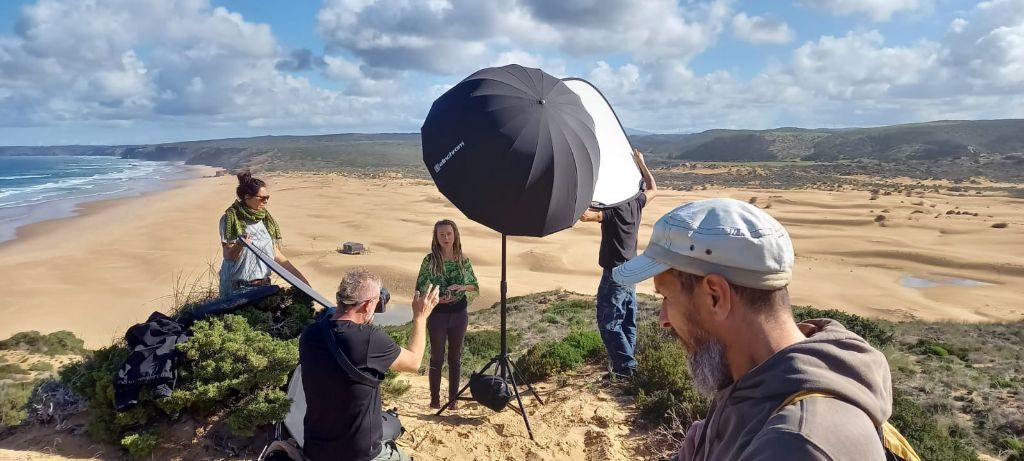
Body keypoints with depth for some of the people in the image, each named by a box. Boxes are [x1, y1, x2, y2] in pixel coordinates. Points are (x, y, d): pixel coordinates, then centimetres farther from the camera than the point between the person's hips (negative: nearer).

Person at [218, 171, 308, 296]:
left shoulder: (266, 220, 7)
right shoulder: (230, 219, -8)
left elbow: (277, 255, 9)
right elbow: (228, 257, -10)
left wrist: (299, 276, 5)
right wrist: (239, 245, -30)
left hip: (264, 284, 4)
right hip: (237, 287, -4)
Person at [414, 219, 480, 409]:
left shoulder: (463, 260, -1)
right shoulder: (430, 260, -8)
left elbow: (476, 287, 7)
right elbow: (420, 289, -5)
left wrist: (462, 287, -14)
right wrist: (436, 299, -21)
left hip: (459, 314, 2)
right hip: (437, 314, -2)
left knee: (455, 357, 12)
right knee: (437, 357, 8)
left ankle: (453, 398, 23)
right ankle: (435, 398, 22)